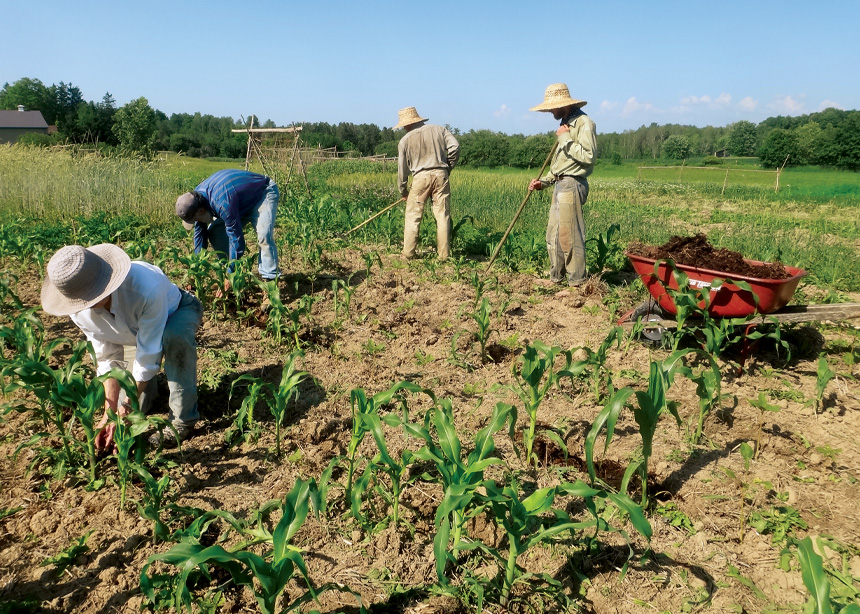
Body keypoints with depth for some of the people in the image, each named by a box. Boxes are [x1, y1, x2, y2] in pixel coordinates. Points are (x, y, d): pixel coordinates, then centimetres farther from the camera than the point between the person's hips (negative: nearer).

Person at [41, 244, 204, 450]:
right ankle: (147, 384, 33)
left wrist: (126, 410, -33)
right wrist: (109, 412, -21)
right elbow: (108, 359, -16)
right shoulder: (80, 312, -25)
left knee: (174, 336, -42)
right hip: (139, 326, 5)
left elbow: (148, 355, -37)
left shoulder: (145, 287, -44)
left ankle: (183, 420, -27)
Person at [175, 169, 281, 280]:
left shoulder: (222, 203, -40)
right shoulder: (196, 197, -12)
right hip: (244, 202, 9)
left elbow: (236, 236, -36)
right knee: (214, 231, -3)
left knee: (263, 236, -32)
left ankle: (270, 277, -24)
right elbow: (199, 233, -3)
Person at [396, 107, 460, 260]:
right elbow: (455, 146, 1)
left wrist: (403, 190, 20)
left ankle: (408, 253, 8)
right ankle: (443, 254, 6)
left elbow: (402, 168, 9)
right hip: (440, 174, 2)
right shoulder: (438, 130, 11)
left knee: (413, 216, 7)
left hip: (420, 177, -2)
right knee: (442, 215, 5)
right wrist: (448, 166, 14)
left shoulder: (405, 141, 6)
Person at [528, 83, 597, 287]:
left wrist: (565, 138, -16)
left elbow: (588, 156, -22)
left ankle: (577, 283, 0)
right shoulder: (565, 123, 18)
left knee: (569, 237, -8)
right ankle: (555, 279, 24)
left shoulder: (584, 123, -9)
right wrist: (543, 181, 13)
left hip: (572, 185, -10)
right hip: (560, 185, 10)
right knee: (553, 235, 13)